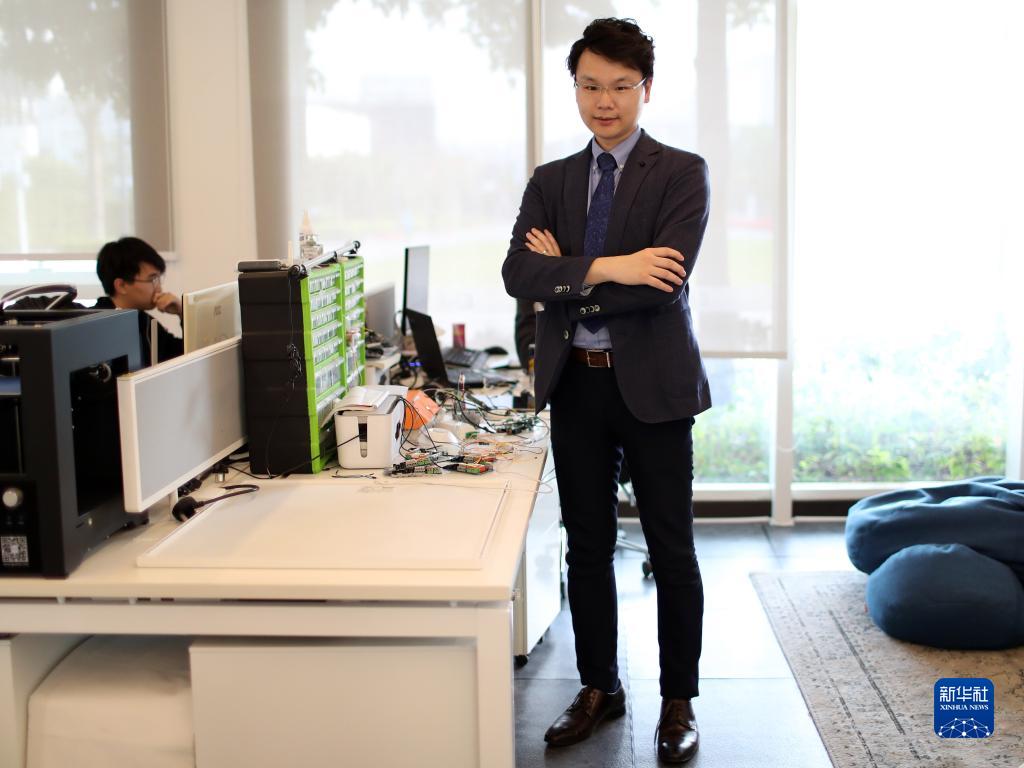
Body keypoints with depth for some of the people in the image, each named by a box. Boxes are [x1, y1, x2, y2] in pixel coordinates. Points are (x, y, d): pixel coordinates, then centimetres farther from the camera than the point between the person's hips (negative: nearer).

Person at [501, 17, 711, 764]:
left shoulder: (682, 174, -4)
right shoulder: (550, 182, 9)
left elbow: (665, 283, -18)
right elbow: (518, 273, -6)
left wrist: (564, 274, -10)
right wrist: (603, 268, -22)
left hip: (651, 384, -4)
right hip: (575, 385, 4)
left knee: (672, 551, 5)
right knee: (588, 547, 13)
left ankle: (679, 701, 21)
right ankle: (600, 688, 28)